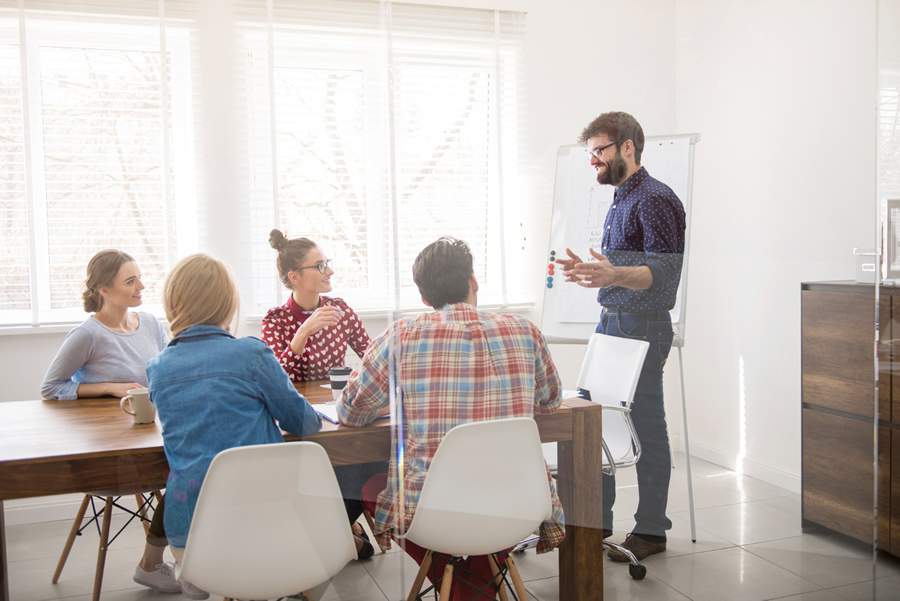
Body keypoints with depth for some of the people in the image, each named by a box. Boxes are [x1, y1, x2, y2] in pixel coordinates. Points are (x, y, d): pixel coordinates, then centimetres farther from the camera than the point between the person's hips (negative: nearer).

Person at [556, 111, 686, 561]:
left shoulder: (655, 200, -12)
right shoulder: (619, 201, 18)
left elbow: (663, 271, -21)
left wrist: (613, 275, -36)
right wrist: (588, 270, 16)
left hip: (641, 327, -10)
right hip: (610, 323, 10)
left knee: (646, 428, -1)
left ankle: (650, 530, 13)